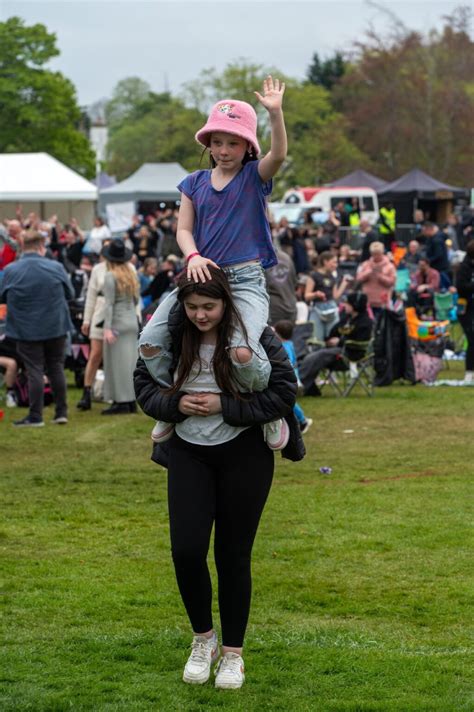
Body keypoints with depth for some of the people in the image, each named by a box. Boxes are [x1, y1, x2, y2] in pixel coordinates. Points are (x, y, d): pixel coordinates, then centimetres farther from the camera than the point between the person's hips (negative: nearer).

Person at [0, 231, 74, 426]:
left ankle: (35, 416, 0)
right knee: (56, 368, 12)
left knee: (34, 371, 2)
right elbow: (70, 294, 2)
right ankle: (61, 412, 14)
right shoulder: (56, 268, -8)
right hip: (56, 327, 1)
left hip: (26, 328, -1)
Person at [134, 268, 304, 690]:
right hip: (188, 452, 2)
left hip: (244, 453, -2)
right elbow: (144, 385, 5)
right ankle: (203, 638, 18)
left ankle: (233, 653, 20)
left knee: (233, 554, 4)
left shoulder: (253, 334, -15)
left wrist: (224, 407, -20)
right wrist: (175, 404, -15)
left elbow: (284, 392, -14)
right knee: (186, 549, -7)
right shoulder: (170, 334, -6)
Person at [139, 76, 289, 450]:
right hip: (201, 277, 4)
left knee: (242, 351, -30)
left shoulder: (255, 177, 4)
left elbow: (278, 154, -17)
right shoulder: (195, 183, 13)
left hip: (246, 280, -4)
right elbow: (184, 229, 6)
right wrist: (193, 256, -16)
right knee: (150, 343, -13)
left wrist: (275, 112, -33)